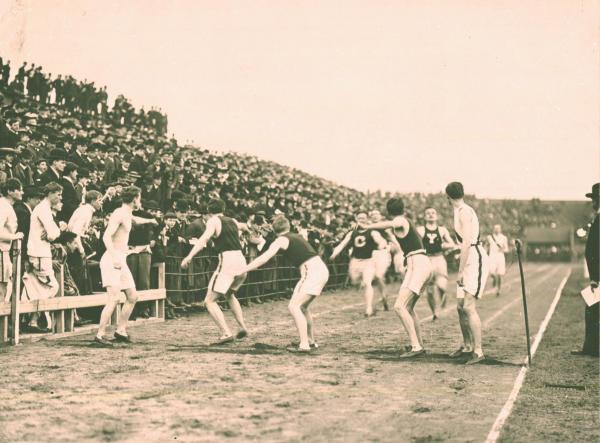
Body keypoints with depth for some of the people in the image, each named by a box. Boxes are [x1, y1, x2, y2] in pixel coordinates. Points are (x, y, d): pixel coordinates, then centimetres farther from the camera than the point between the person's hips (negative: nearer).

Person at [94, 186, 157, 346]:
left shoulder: (127, 214, 17)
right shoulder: (119, 214, -12)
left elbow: (135, 220, 44)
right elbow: (106, 236, -24)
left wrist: (149, 220, 62)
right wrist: (115, 257, -34)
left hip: (121, 261, 10)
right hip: (112, 260, -10)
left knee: (132, 297, 11)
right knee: (114, 298, -19)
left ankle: (120, 330, 19)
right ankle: (100, 335, -18)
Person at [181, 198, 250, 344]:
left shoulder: (213, 221, 2)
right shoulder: (233, 221, 21)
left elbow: (205, 238, -17)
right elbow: (242, 226, 47)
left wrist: (189, 256, -26)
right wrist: (245, 226, 72)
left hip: (227, 262, -7)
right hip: (241, 262, 7)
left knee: (210, 301, -2)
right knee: (230, 294, 31)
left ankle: (226, 333, -16)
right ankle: (243, 327, 23)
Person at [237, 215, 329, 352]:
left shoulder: (281, 240, -3)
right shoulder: (296, 237, 21)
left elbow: (263, 259, -10)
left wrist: (241, 270, -9)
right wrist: (303, 277, 10)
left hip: (315, 273, -9)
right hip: (321, 270, 9)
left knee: (294, 306, -11)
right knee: (302, 306, 21)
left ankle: (304, 345, -16)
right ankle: (311, 342, 29)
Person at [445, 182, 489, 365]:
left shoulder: (464, 212, -14)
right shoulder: (460, 211, 15)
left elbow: (466, 243, -20)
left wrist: (460, 271, -19)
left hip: (476, 259, -10)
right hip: (468, 260, 10)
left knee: (469, 307, -16)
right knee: (460, 306, 12)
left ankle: (478, 350, -14)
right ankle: (467, 345, 26)